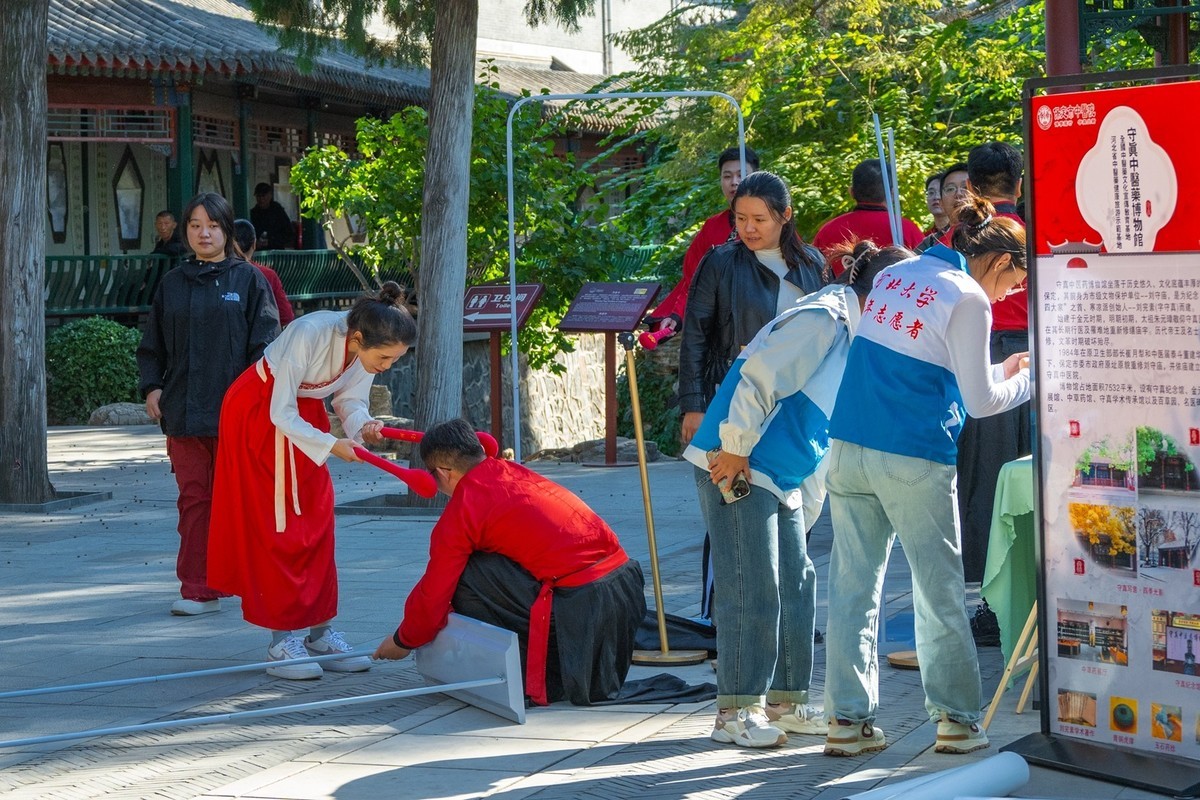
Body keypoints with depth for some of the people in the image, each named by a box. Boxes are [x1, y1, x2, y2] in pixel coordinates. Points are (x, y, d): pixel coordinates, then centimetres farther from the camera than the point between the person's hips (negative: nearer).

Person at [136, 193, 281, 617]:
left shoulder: (249, 280, 3)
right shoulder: (172, 283, 12)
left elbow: (266, 343, -2)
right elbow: (152, 345, 15)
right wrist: (151, 386, 0)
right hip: (183, 413, 3)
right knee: (194, 498, 3)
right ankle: (198, 590, 5)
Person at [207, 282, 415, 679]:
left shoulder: (368, 349, -17)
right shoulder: (309, 335, -36)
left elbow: (351, 399, -3)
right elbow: (281, 413, -28)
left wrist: (362, 425, -24)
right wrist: (330, 445, -33)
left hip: (305, 413, 6)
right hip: (257, 412, -6)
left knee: (317, 522, 4)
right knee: (275, 526, -7)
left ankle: (321, 632, 8)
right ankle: (281, 643, -4)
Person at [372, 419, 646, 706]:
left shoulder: (460, 513, -4)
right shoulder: (516, 472, 18)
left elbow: (433, 594, 4)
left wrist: (403, 642, 23)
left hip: (577, 604, -8)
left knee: (465, 577, -2)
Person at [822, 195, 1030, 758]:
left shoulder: (894, 276, 15)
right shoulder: (967, 299, -7)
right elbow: (979, 403, -6)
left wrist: (998, 370, 25)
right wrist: (1026, 378, 13)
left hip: (847, 451, 6)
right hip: (913, 459, -6)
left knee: (853, 585, 7)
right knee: (940, 591, 6)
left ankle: (847, 720, 7)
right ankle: (955, 719, 13)